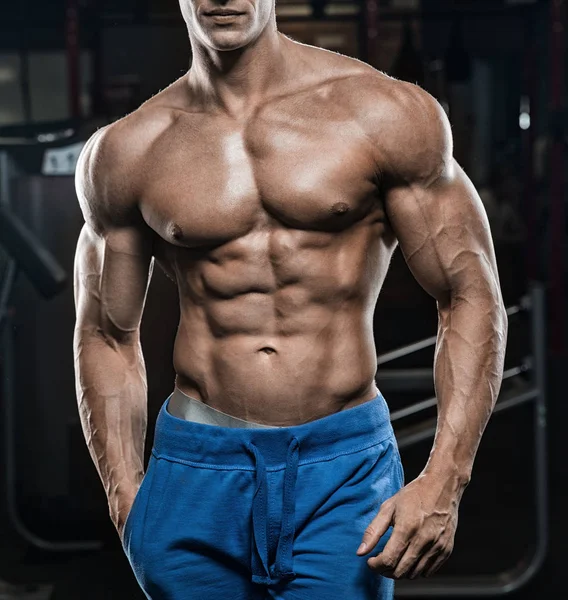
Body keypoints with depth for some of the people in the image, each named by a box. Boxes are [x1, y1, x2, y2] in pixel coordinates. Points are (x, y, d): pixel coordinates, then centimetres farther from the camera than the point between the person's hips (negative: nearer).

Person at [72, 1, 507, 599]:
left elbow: (471, 298, 1)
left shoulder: (387, 112, 0)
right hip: (193, 472, 2)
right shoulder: (125, 151, 5)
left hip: (346, 467, -2)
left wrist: (442, 481, -9)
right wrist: (127, 498, 5)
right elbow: (108, 335, 15)